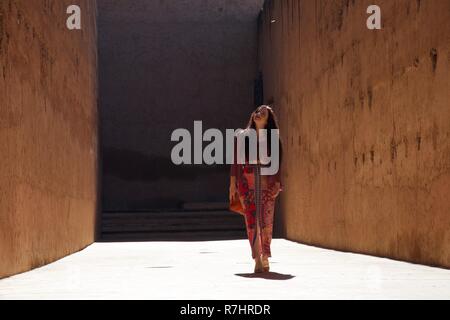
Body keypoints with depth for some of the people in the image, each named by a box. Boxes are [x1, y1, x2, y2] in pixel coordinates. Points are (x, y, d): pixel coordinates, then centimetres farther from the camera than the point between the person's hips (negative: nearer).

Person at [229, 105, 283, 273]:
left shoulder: (273, 139, 7)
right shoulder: (243, 136, 6)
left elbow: (277, 163, 6)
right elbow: (236, 160, 5)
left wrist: (277, 184, -3)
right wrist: (233, 183, -1)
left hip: (267, 183, 1)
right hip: (247, 183, 0)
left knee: (266, 221, 2)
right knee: (251, 220, -6)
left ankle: (265, 257, 14)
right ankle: (257, 259, -8)